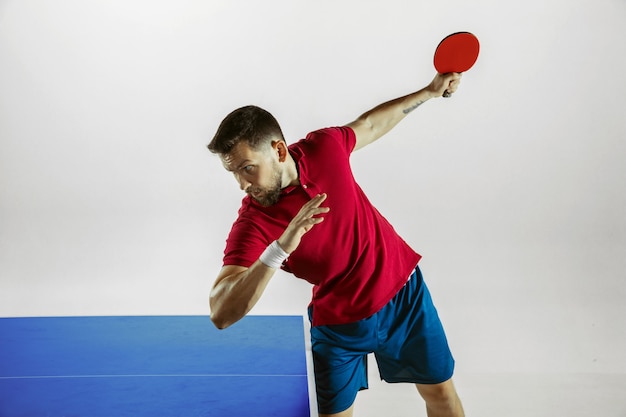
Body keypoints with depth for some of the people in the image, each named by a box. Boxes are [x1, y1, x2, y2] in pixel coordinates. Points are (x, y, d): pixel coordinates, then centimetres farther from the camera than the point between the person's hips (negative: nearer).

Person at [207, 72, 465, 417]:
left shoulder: (324, 147, -16)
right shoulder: (252, 222, -26)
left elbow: (369, 124, 7)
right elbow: (220, 314, -37)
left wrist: (430, 91, 12)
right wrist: (279, 249, -49)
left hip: (403, 290, 3)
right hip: (338, 322, -2)